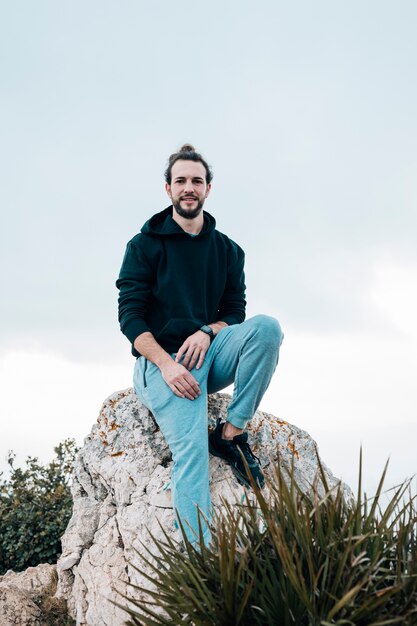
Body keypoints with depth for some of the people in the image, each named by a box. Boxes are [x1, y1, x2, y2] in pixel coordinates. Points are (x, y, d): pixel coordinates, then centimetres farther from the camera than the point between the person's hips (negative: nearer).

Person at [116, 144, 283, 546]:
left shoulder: (228, 251, 14)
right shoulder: (144, 246, 4)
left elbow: (234, 312, 11)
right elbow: (130, 316, -4)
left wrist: (206, 332, -13)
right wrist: (167, 364, -19)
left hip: (210, 352, 4)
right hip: (162, 358, -3)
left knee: (266, 327, -26)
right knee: (190, 448, -24)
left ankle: (232, 433, -18)